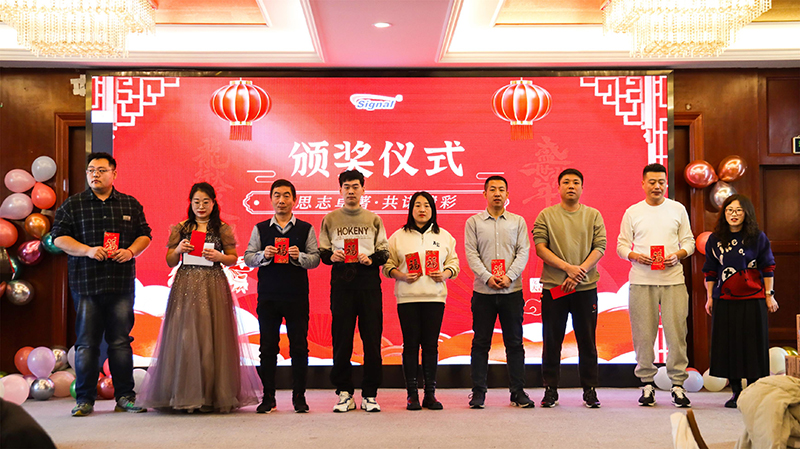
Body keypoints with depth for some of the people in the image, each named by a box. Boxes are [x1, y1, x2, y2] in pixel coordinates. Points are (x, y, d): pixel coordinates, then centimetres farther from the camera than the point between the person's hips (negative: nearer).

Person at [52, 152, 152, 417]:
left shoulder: (131, 205, 12)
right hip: (86, 283, -1)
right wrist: (87, 250, -13)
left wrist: (131, 251, -7)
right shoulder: (72, 205, 7)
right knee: (86, 343, 2)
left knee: (121, 341, 4)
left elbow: (144, 234, 13)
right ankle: (85, 400, 10)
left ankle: (124, 397, 11)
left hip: (122, 284, 1)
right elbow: (58, 237, 2)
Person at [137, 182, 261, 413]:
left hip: (213, 287, -1)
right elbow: (170, 261, 11)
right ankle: (186, 395, 2)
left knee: (212, 338, -1)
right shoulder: (180, 229, 9)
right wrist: (178, 250, -9)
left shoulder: (223, 229, 6)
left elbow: (234, 258, 9)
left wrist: (219, 257, -10)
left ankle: (215, 395, 7)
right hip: (186, 286, 1)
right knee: (184, 337, -4)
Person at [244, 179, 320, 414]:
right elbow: (248, 257, 6)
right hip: (268, 296, 1)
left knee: (299, 346, 1)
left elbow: (315, 259, 3)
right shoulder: (260, 229, 10)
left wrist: (299, 256, -16)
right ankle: (268, 397, 13)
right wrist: (264, 255, -13)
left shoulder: (306, 229, 7)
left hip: (297, 297, -1)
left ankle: (299, 397, 11)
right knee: (268, 347, 4)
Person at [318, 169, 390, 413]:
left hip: (369, 283, 0)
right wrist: (331, 256, -10)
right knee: (342, 339, 0)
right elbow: (321, 252, 12)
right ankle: (344, 393, 8)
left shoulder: (373, 219, 14)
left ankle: (369, 394, 5)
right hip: (341, 283, 0)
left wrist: (371, 259, -9)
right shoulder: (330, 219, 13)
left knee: (372, 339, -2)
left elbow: (384, 252, 11)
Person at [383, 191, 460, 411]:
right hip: (407, 297, -1)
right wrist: (400, 275, -10)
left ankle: (430, 394, 9)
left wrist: (445, 274, -6)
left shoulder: (444, 236, 13)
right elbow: (387, 264, 7)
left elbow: (453, 262, 14)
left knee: (431, 344, 1)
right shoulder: (398, 236, 8)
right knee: (411, 344, -2)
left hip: (435, 296, 1)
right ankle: (412, 394, 5)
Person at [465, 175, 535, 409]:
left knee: (514, 342, 3)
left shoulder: (518, 221, 10)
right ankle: (478, 391, 10)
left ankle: (517, 391, 12)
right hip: (483, 291, -1)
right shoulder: (474, 222, 7)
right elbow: (471, 253, 0)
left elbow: (523, 252, 3)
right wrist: (487, 277, -14)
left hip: (512, 291, 1)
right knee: (480, 342, 2)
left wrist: (509, 276, -12)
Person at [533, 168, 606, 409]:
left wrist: (580, 270, -14)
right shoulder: (546, 216, 5)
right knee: (552, 341, 4)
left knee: (587, 341, 5)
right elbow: (540, 247, -4)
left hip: (586, 287, 1)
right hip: (553, 287, -1)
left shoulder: (593, 215, 9)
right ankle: (550, 389, 13)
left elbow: (600, 247, 1)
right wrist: (567, 267, -15)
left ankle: (589, 389, 14)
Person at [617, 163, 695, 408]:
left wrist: (678, 255, -8)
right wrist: (635, 256, -11)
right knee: (643, 334, 1)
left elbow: (689, 241, 12)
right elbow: (621, 245, 9)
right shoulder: (632, 212, 8)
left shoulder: (678, 209, 10)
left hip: (673, 280, 0)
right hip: (641, 281, 0)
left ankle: (677, 384, 5)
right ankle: (647, 383, 12)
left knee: (676, 332, -3)